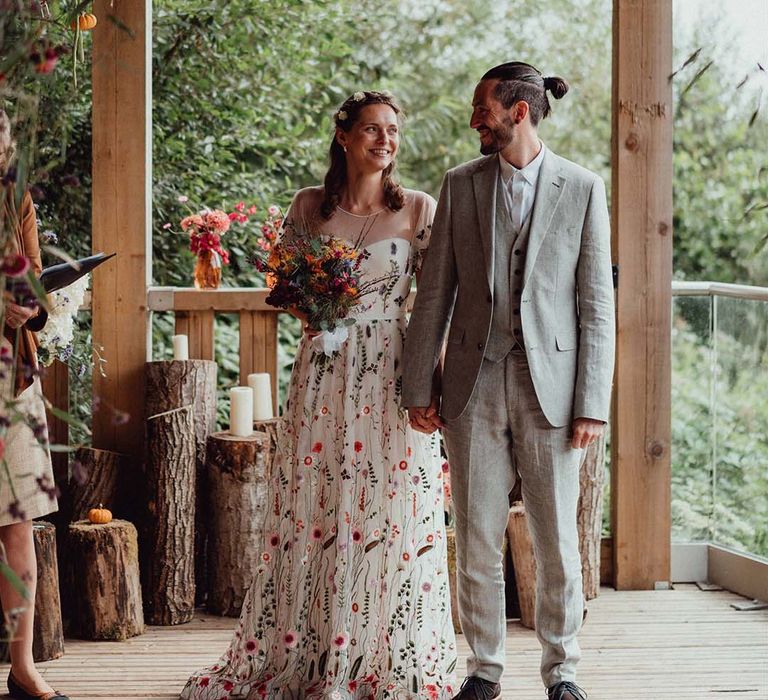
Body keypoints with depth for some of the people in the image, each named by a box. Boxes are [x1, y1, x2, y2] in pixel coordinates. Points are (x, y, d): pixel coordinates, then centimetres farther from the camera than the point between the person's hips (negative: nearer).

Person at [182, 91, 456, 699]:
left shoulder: (419, 209, 1)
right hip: (323, 373, 2)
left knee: (393, 513, 1)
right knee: (312, 513, 4)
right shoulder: (309, 206, 6)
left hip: (392, 375, -2)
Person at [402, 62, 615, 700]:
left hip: (550, 384, -2)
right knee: (476, 540, 6)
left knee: (558, 542, 4)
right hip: (474, 383, 2)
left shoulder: (582, 189, 1)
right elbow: (435, 293, 8)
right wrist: (419, 388, 3)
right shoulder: (460, 186, 7)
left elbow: (596, 304, -1)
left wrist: (593, 405, -6)